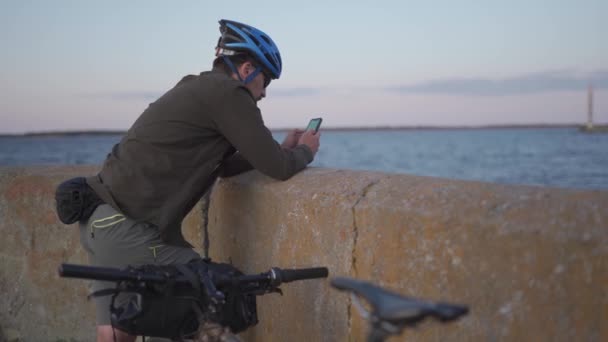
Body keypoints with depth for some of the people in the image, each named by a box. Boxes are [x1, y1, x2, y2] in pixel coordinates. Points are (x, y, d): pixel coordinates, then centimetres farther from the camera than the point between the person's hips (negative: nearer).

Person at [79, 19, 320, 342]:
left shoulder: (198, 90, 20)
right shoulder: (227, 91, -9)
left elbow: (222, 166, 25)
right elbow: (277, 168, -9)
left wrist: (283, 148, 24)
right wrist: (304, 151, 12)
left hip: (100, 220, 10)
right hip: (128, 230, -10)